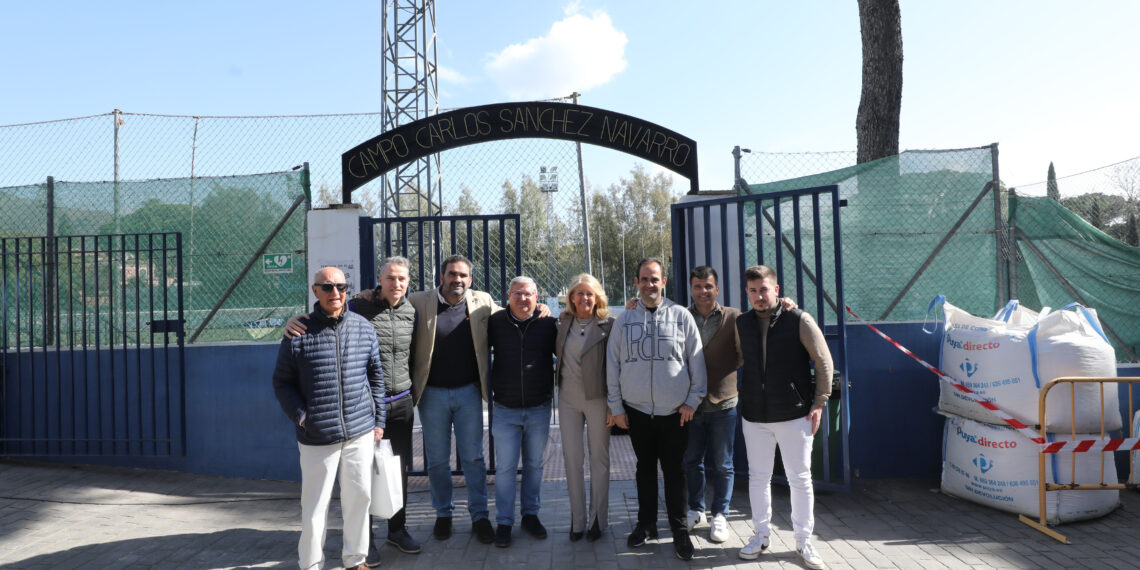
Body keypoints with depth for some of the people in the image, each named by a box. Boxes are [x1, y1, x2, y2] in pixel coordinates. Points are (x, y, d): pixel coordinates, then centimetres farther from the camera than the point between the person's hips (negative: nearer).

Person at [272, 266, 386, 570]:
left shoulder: (363, 328, 5)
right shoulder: (299, 332, -3)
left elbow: (376, 376, 12)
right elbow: (282, 382, 3)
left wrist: (378, 419, 9)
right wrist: (300, 416, -9)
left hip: (360, 432, 3)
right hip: (317, 438, -3)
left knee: (359, 496, 10)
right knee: (314, 504, 6)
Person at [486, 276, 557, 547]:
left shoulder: (548, 324, -2)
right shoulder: (495, 322, -2)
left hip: (539, 409, 1)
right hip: (505, 410, -1)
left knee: (534, 464, 13)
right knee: (505, 467, 2)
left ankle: (530, 514, 29)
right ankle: (504, 521, 15)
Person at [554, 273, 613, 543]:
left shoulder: (608, 324, -7)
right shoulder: (563, 323, 4)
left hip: (597, 399, -3)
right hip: (568, 399, 3)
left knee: (599, 458, 7)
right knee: (572, 459, 7)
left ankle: (597, 519, 20)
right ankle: (577, 520, 20)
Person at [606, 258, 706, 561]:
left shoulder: (681, 316, -1)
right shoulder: (624, 320, 4)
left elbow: (696, 359, 1)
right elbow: (612, 364, 6)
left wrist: (692, 400, -2)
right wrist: (616, 406, 4)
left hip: (675, 411, -2)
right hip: (636, 410, 2)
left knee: (674, 471, 5)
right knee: (645, 468, 14)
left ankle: (679, 531, 17)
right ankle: (646, 524, 27)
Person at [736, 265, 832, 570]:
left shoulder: (799, 320, -8)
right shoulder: (742, 323, 3)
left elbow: (823, 361, -4)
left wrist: (819, 401, -6)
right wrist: (748, 398, 12)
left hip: (794, 414, -3)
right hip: (754, 415, 3)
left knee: (800, 478, 6)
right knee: (758, 477, 11)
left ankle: (803, 540, 20)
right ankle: (762, 534, 27)